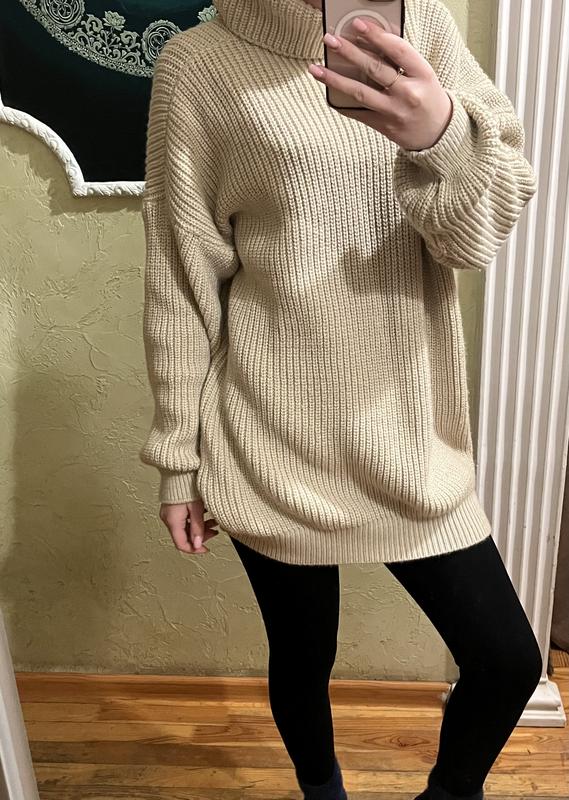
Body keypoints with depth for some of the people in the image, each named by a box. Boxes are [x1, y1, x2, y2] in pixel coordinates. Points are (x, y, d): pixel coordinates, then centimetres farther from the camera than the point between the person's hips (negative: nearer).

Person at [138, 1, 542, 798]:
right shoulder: (199, 65, -3)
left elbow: (489, 226, -6)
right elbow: (181, 280, -2)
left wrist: (443, 137, -28)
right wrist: (179, 457, 0)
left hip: (406, 431, 3)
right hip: (273, 440, -2)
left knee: (509, 662, 5)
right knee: (303, 659, 14)